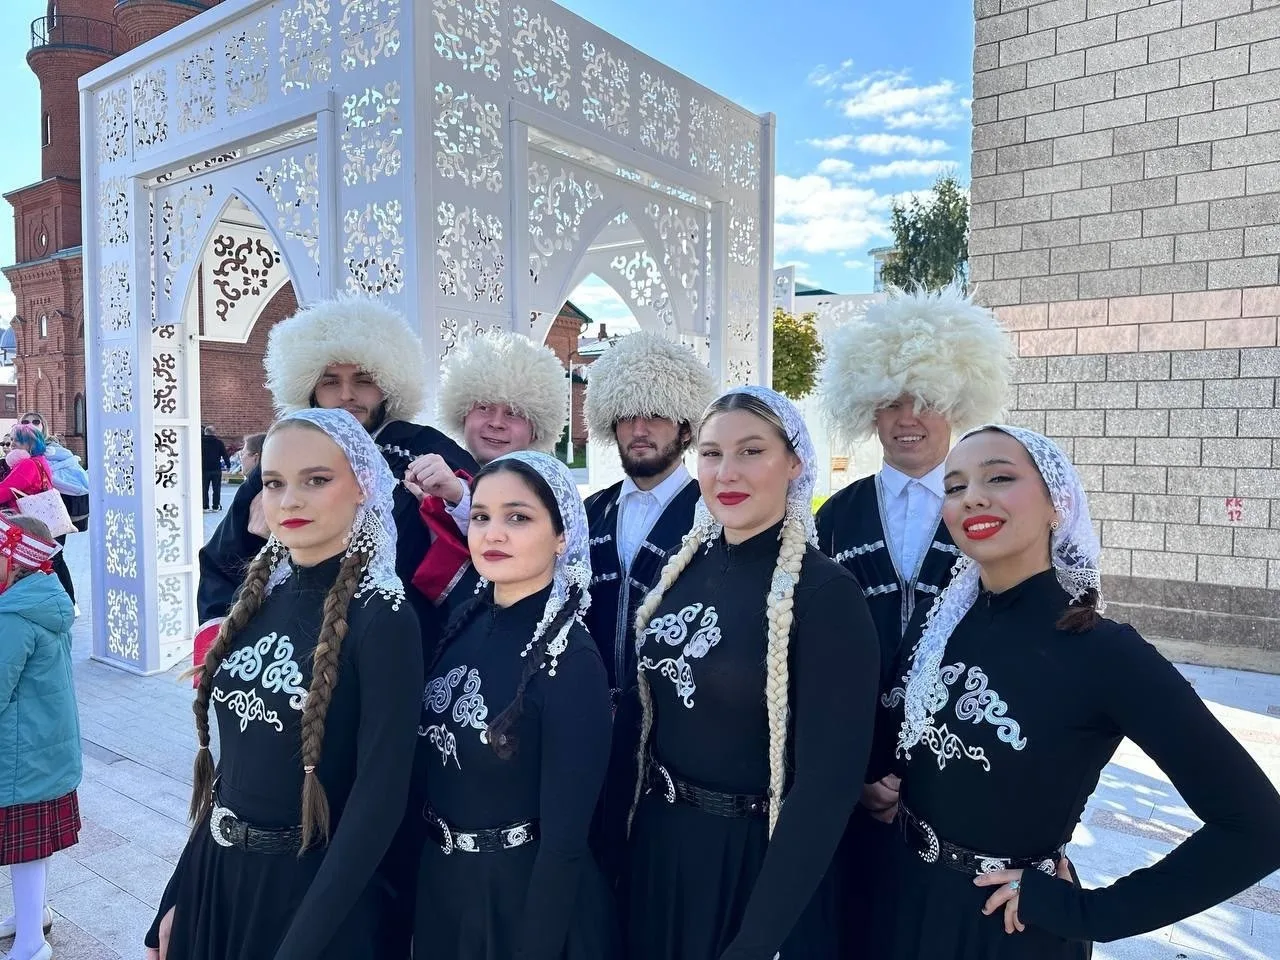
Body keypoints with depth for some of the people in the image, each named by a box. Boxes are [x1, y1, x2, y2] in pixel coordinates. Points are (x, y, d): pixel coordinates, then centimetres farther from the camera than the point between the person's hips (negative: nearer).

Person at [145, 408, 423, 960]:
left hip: (316, 888, -6)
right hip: (216, 872, 6)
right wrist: (178, 896, 10)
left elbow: (380, 795, -20)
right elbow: (233, 762, 6)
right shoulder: (261, 597, 0)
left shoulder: (382, 618, -19)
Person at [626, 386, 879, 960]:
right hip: (657, 848, 6)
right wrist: (626, 835, 6)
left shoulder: (825, 592, -20)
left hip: (756, 864, -6)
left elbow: (827, 783, -20)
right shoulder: (685, 565, -2)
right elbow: (652, 712, 7)